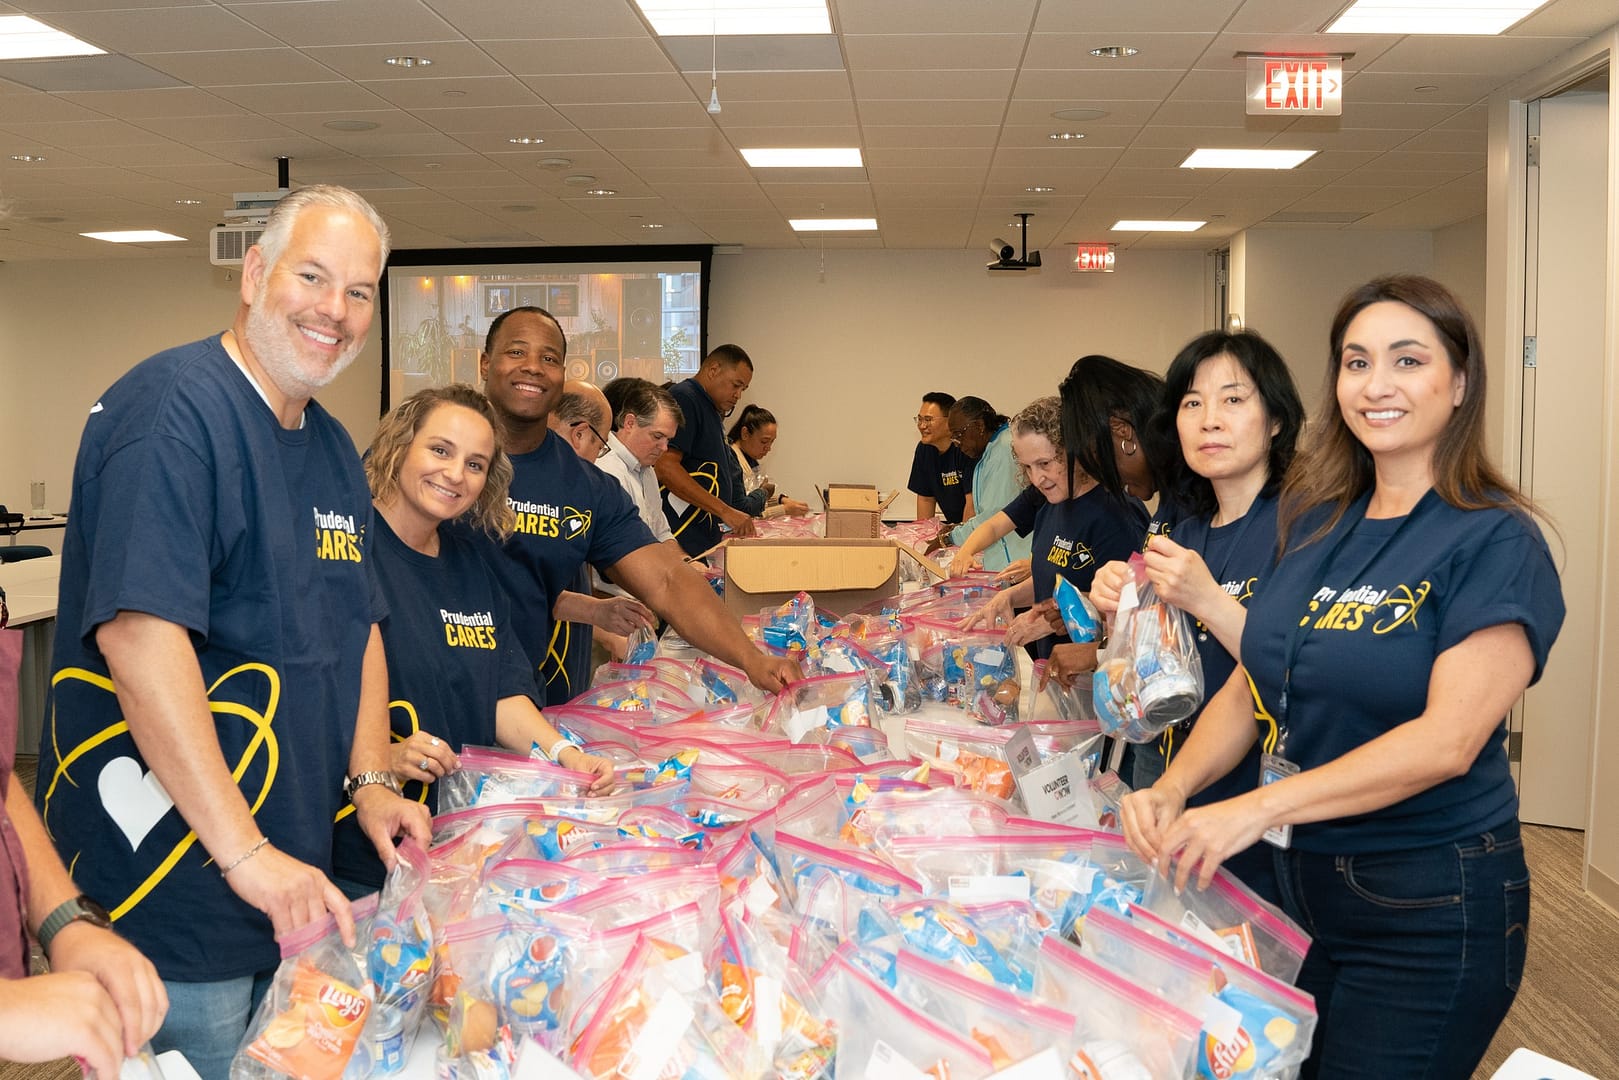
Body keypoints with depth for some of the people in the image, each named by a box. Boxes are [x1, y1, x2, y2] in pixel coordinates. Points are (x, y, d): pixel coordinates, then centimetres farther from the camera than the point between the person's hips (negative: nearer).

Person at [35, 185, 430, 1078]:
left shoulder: (334, 449, 10)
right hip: (174, 886, -8)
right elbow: (138, 632, -27)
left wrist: (369, 779, 3)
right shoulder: (173, 408, -18)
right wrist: (243, 850, -28)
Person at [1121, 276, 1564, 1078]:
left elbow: (1447, 739, -23)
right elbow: (1251, 684, 7)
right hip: (1300, 883, 6)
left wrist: (1260, 808, -29)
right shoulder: (1318, 524, 5)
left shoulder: (1496, 543, -14)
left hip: (1429, 908, -6)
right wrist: (1172, 791, -10)